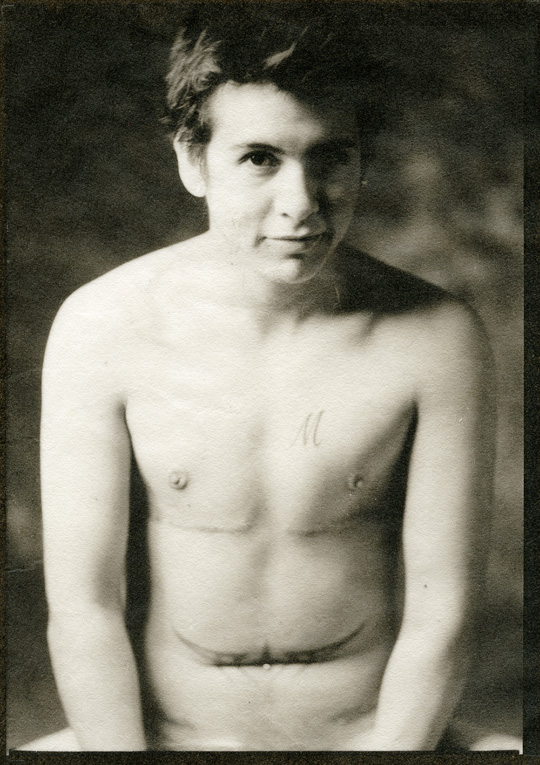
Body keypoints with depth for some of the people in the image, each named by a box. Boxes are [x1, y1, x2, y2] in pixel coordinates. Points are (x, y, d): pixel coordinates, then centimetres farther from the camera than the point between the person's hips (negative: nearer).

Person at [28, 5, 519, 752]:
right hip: (167, 734, 0)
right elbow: (82, 605, -8)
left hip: (377, 730, 1)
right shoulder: (102, 328, -10)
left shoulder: (435, 340, -12)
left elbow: (440, 618, -9)